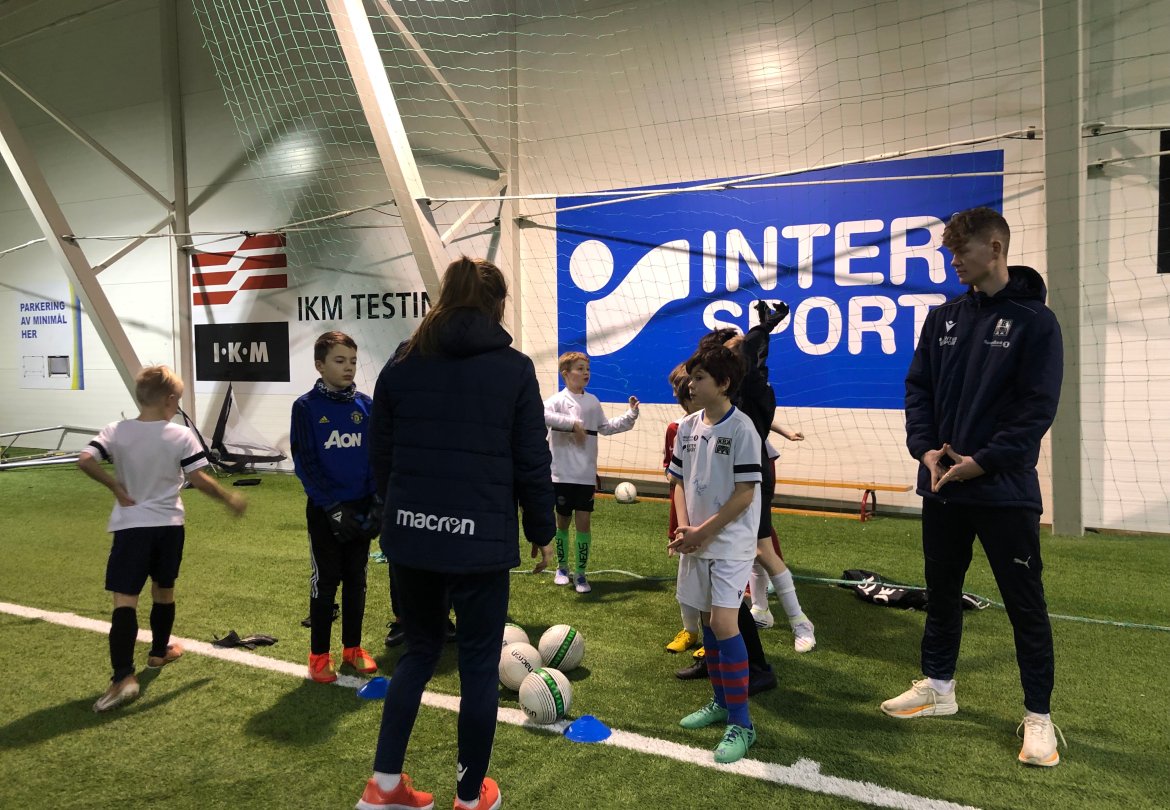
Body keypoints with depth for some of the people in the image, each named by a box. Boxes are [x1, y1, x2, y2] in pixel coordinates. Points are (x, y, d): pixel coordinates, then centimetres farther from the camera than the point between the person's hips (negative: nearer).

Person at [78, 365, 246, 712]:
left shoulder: (116, 431, -4)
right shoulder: (182, 436, -8)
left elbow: (85, 460, -15)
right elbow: (198, 479, -11)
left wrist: (116, 488, -5)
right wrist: (229, 498, 2)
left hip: (131, 526, -1)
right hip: (169, 526, 1)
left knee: (125, 600, -5)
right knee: (164, 590, 21)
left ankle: (123, 677, -16)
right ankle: (159, 651, 39)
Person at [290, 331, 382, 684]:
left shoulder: (365, 405, 2)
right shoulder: (306, 406, -8)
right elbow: (305, 463, -9)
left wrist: (378, 502, -6)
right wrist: (333, 507, -15)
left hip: (361, 508, 3)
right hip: (325, 510, -3)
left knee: (356, 579, 12)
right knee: (325, 581, 4)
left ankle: (353, 647, 25)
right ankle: (319, 655, 17)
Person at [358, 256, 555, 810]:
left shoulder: (402, 364, 4)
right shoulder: (514, 368, -6)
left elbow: (380, 452, 8)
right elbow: (533, 462, -5)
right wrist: (542, 531, 7)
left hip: (410, 534, 4)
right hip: (480, 540, -4)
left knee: (420, 650, 22)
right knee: (479, 665, 11)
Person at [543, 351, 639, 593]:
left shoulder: (592, 402, 9)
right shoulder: (559, 399, -9)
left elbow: (606, 427, 20)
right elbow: (543, 414, -30)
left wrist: (630, 416, 13)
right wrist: (573, 423, -29)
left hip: (586, 475, 3)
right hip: (562, 475, -3)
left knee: (583, 523, -1)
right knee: (563, 522, 11)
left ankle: (580, 573, 9)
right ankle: (562, 568, 30)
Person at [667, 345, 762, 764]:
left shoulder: (741, 428, -13)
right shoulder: (688, 427, 6)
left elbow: (744, 494, -15)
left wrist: (702, 532, -14)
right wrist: (684, 529, -4)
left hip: (730, 544, -7)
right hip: (696, 542, 7)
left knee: (724, 623, -12)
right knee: (707, 621, 14)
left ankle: (741, 723, -1)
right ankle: (721, 702, 31)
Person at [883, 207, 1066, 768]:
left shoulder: (1034, 321, -6)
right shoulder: (944, 318, 8)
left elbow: (1038, 407, -11)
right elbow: (918, 388, 8)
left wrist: (982, 462, -17)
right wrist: (925, 449, -7)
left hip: (1005, 489, -5)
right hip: (941, 486, 5)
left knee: (1024, 603, 4)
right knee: (942, 591, 16)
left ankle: (1038, 715, 17)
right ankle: (938, 686, 32)